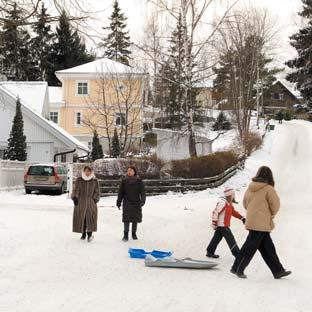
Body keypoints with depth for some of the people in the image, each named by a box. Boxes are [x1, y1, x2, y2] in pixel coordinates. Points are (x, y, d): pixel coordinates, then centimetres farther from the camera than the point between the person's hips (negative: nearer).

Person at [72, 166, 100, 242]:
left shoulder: (95, 181, 6)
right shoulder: (79, 180, 6)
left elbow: (97, 192, 9)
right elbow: (75, 190, 7)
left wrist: (95, 199, 0)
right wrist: (75, 198, -5)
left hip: (91, 202, -1)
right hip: (80, 202, 1)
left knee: (90, 218, -12)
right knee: (81, 218, 3)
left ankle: (90, 234, -11)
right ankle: (83, 234, 14)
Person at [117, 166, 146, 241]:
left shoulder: (139, 181, 1)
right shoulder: (124, 181, 3)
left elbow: (142, 192, -1)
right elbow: (120, 193, 7)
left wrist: (142, 200, -14)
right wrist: (119, 202, 4)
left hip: (136, 203, 1)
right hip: (127, 203, -1)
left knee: (135, 219, 7)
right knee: (126, 219, -7)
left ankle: (134, 233, 21)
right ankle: (126, 234, 0)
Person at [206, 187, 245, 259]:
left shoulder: (229, 203, 13)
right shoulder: (222, 203, -19)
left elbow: (233, 212, 24)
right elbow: (215, 212, -21)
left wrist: (241, 218, 14)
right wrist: (214, 224, -21)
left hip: (221, 225, 10)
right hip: (222, 225, -10)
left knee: (217, 238, 15)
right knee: (231, 239, -6)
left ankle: (210, 252, 22)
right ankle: (237, 254, -2)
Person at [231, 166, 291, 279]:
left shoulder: (250, 187, 6)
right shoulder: (268, 188, -13)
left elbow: (245, 203, 16)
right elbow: (275, 205, -9)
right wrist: (272, 214, 9)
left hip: (251, 221, 7)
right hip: (261, 223, -7)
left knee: (268, 247, 12)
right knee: (251, 246, 0)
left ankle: (278, 271, 18)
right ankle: (237, 269, 5)